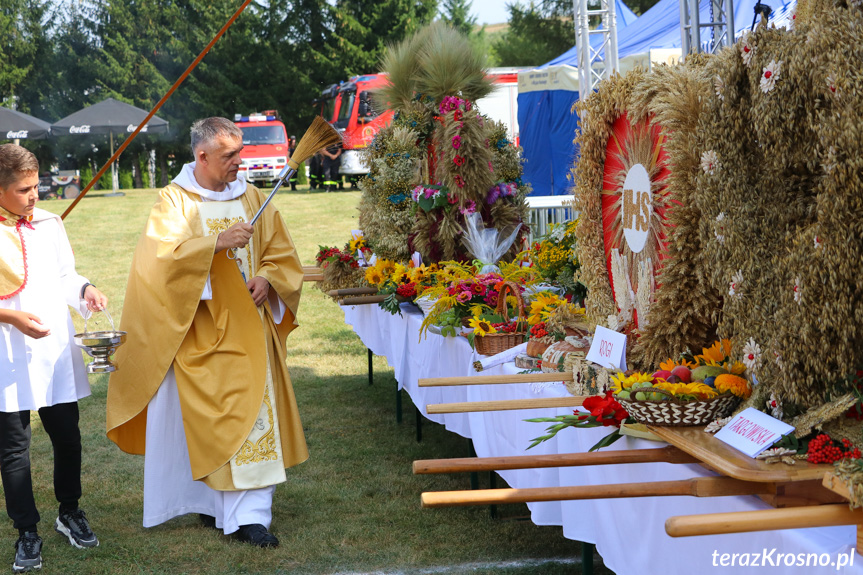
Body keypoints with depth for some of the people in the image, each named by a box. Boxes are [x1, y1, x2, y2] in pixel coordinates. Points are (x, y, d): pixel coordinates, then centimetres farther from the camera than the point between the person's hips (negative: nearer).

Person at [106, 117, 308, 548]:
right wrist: (216, 242, -26)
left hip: (246, 326, 3)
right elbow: (162, 255, -16)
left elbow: (281, 253, 13)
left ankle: (249, 514, 3)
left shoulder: (252, 199, 9)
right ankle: (208, 499, 11)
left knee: (253, 411, -1)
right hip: (197, 330, -3)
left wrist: (266, 279, -7)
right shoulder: (174, 201, -2)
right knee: (201, 419, -2)